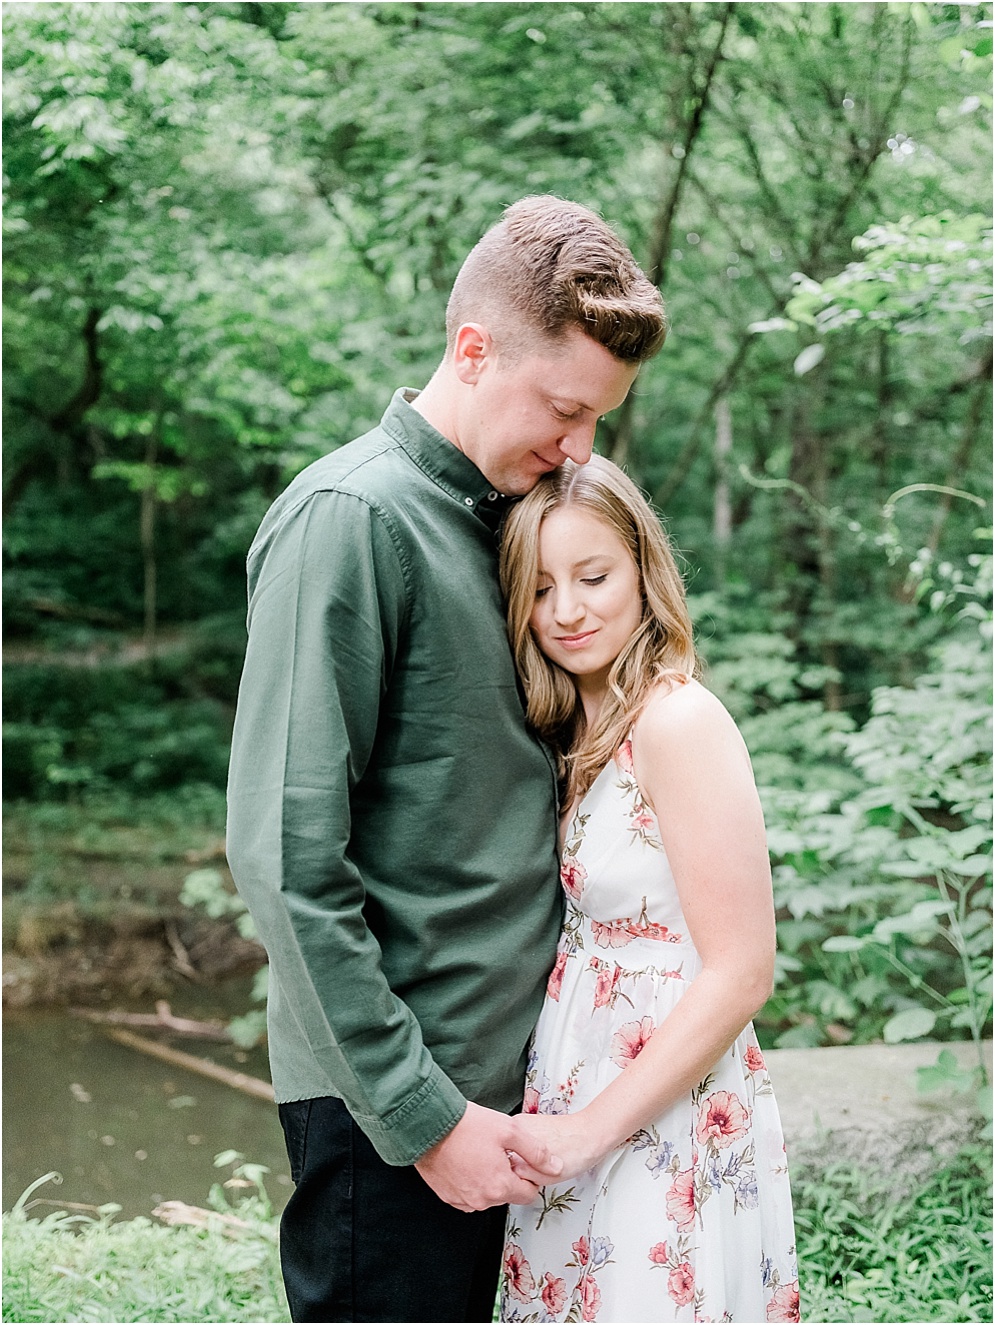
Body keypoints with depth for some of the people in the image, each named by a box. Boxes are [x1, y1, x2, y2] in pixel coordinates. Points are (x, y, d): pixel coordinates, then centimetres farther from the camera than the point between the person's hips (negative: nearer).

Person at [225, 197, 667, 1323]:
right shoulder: (350, 517, -15)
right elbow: (287, 855, -19)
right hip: (388, 1101, -8)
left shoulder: (505, 514, 10)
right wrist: (422, 1114, -18)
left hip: (495, 1070, 8)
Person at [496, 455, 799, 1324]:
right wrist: (549, 1128, 0)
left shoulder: (680, 719, -15)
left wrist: (586, 1130, -17)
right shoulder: (576, 734, 9)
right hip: (575, 1118, 7)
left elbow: (742, 972, -18)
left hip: (668, 1136, -7)